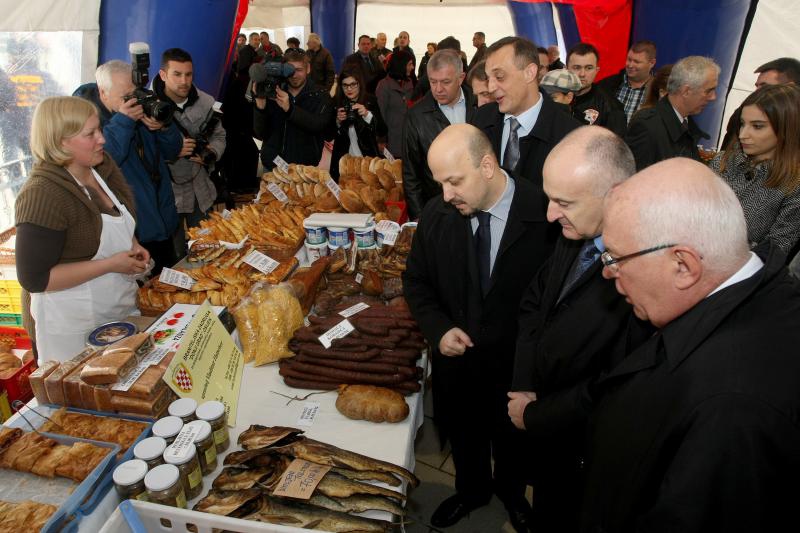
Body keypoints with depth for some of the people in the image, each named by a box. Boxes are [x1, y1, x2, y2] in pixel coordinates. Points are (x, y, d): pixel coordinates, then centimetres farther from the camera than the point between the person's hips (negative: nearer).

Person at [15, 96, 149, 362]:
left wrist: (132, 245, -2)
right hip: (76, 327, -7)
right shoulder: (42, 196, -24)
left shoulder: (102, 167, -1)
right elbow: (34, 279, -23)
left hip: (123, 306, 7)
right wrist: (109, 264, -24)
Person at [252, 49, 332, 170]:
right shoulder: (273, 94, 1)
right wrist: (260, 107, -21)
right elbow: (260, 132, -3)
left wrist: (289, 108, -34)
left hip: (305, 167, -2)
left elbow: (319, 125, -22)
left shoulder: (321, 96, -3)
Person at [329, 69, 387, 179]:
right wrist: (337, 122, -14)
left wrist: (367, 115, -20)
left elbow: (382, 132, -8)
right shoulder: (336, 103, -1)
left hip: (368, 158, -1)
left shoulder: (370, 101, -3)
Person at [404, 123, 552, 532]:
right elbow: (416, 281, 1)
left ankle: (510, 490, 59)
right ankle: (471, 490, 58)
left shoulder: (545, 215, -25)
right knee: (462, 435, 26)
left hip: (516, 364, -2)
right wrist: (439, 329, -14)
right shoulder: (436, 214, -12)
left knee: (511, 438, 25)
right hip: (455, 358, 3)